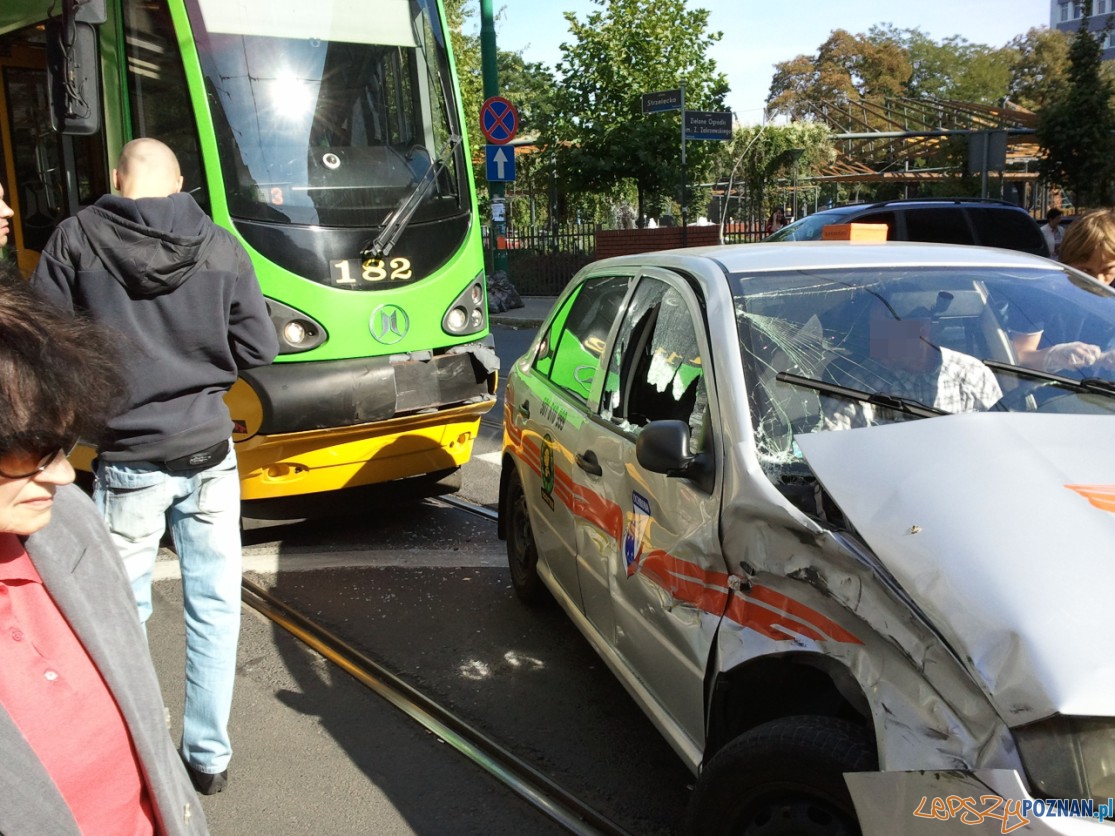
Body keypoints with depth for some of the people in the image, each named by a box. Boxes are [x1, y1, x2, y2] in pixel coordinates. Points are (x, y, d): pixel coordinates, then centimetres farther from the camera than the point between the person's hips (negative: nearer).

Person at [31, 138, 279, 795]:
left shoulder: (75, 240, -7)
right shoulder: (220, 247, -3)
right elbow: (258, 350, -2)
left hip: (127, 461, -1)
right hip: (208, 451, 2)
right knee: (215, 606, 13)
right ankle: (209, 756, 23)